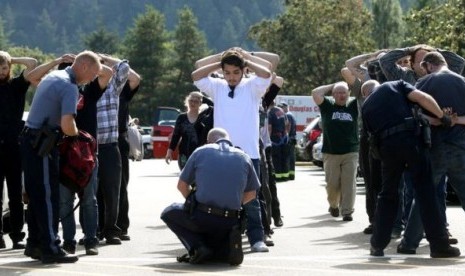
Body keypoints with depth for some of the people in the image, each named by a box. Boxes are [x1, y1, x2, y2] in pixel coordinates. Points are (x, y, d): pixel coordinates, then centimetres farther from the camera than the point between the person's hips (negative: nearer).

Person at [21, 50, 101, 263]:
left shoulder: (52, 77, 15)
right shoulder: (70, 87, -15)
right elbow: (67, 126, -24)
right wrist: (76, 133, -2)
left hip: (31, 140, 9)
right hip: (42, 144, -9)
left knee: (36, 195, 14)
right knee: (48, 196, -6)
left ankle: (34, 244, 19)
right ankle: (49, 249, -4)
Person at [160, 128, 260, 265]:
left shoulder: (201, 152, 6)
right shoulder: (244, 157, 10)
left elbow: (182, 185, 14)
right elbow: (251, 194, 17)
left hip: (202, 218, -4)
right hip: (230, 223, 4)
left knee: (169, 213, 25)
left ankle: (197, 247, 1)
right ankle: (227, 247, -4)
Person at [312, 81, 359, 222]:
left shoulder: (353, 106, 9)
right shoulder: (328, 106, 6)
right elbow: (315, 93, -6)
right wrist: (333, 85, 1)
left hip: (351, 153, 0)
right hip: (331, 153, 0)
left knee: (349, 183, -6)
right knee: (332, 183, 3)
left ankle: (347, 211, -5)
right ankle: (333, 205, 28)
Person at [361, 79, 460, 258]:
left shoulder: (366, 107, 24)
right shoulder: (396, 86, 16)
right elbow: (422, 98, -2)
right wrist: (443, 117, 2)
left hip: (386, 146, 3)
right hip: (410, 138, -3)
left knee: (388, 195, 18)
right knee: (425, 192, -1)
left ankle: (378, 245, 17)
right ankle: (439, 245, -3)